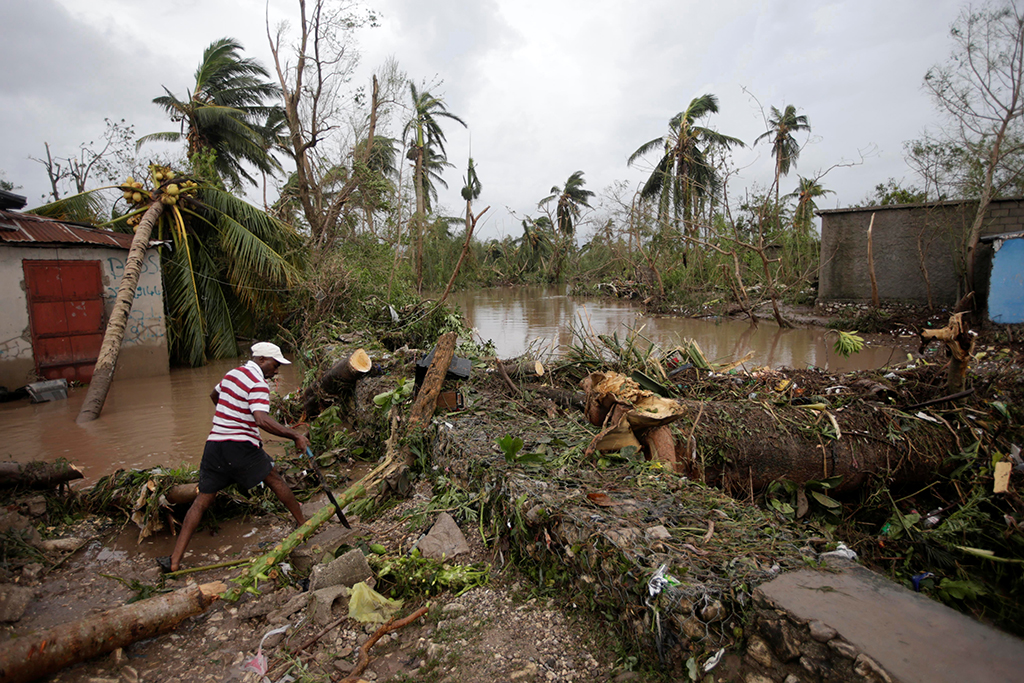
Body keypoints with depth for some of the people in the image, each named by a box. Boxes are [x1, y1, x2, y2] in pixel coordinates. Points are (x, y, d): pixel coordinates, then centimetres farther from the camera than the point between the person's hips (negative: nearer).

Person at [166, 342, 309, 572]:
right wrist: (295, 436, -24)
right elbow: (262, 420, -26)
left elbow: (214, 395, 34)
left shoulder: (232, 373, 14)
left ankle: (175, 560, 9)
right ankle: (303, 524, 23)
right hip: (240, 445, -6)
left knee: (202, 500, 9)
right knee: (275, 479, 11)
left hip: (214, 442, 7)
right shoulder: (257, 383, -13)